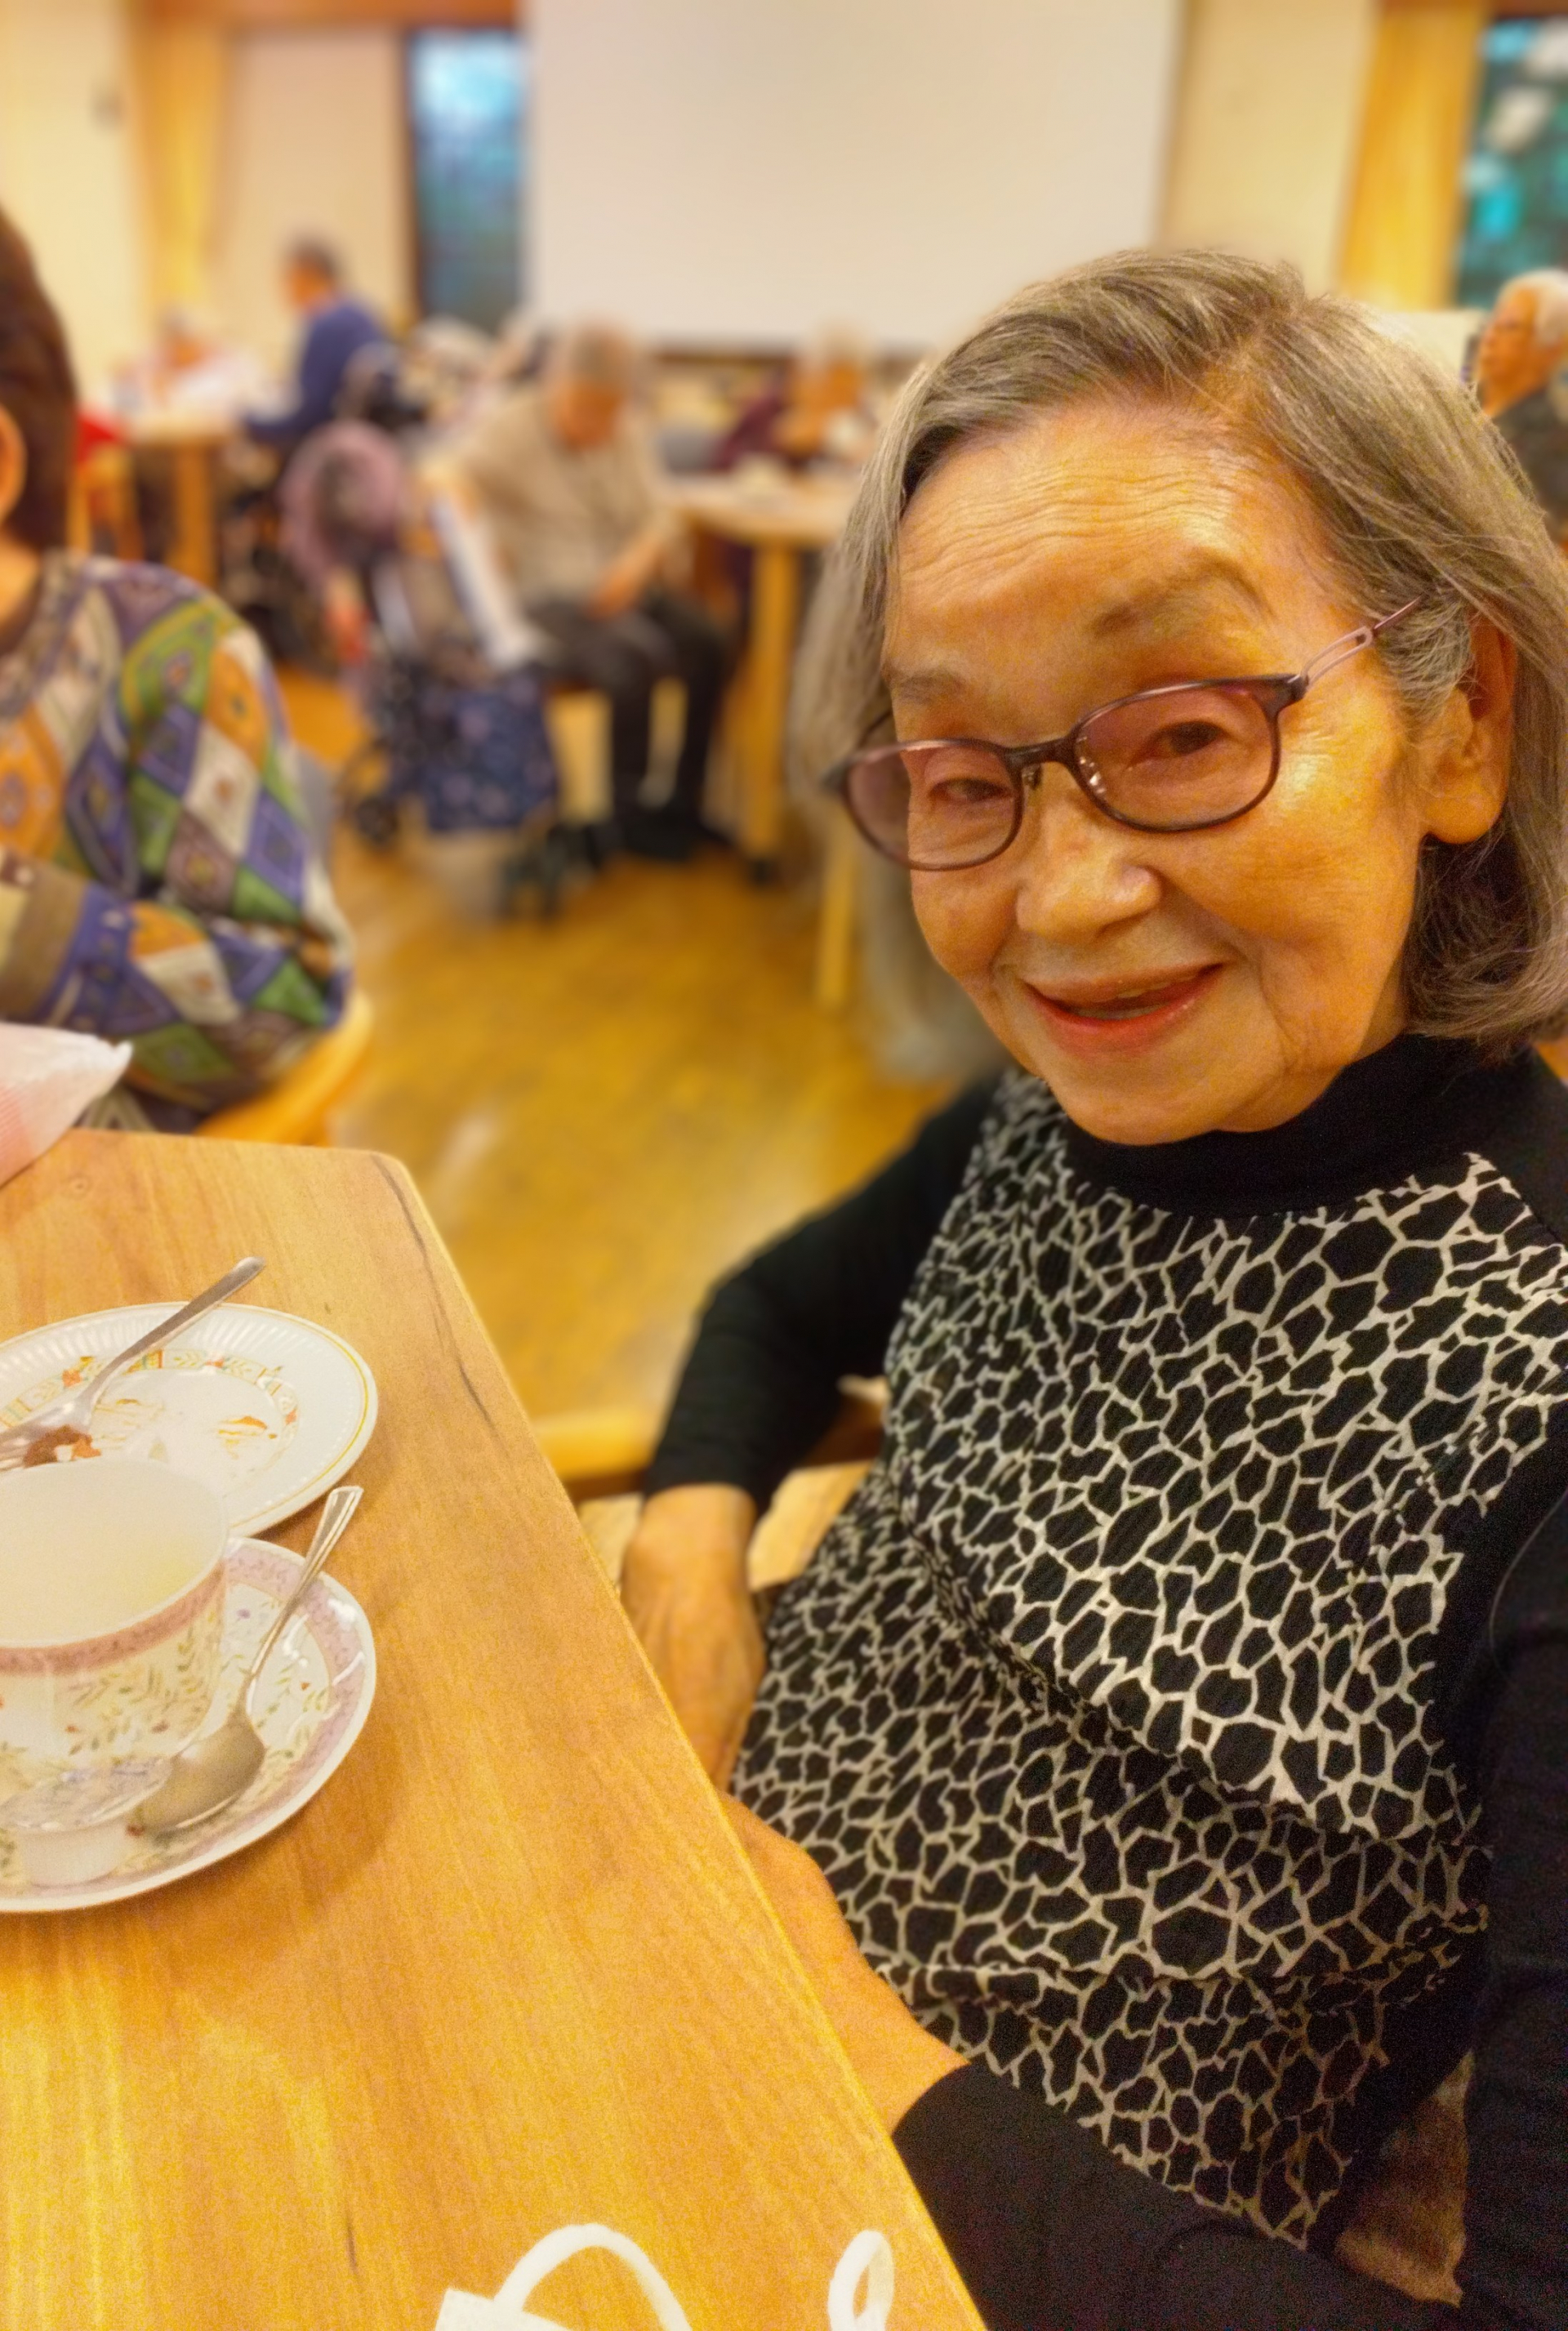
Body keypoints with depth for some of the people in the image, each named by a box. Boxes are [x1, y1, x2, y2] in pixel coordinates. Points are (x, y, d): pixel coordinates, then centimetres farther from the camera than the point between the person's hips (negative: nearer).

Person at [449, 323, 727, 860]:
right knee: (636, 658, -33)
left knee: (705, 642, -22)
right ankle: (628, 811, -12)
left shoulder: (625, 434, 14)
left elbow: (657, 519, 10)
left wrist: (639, 559, -13)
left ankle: (684, 802, -7)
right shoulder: (510, 428, -3)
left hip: (621, 590, 6)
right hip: (546, 599, -6)